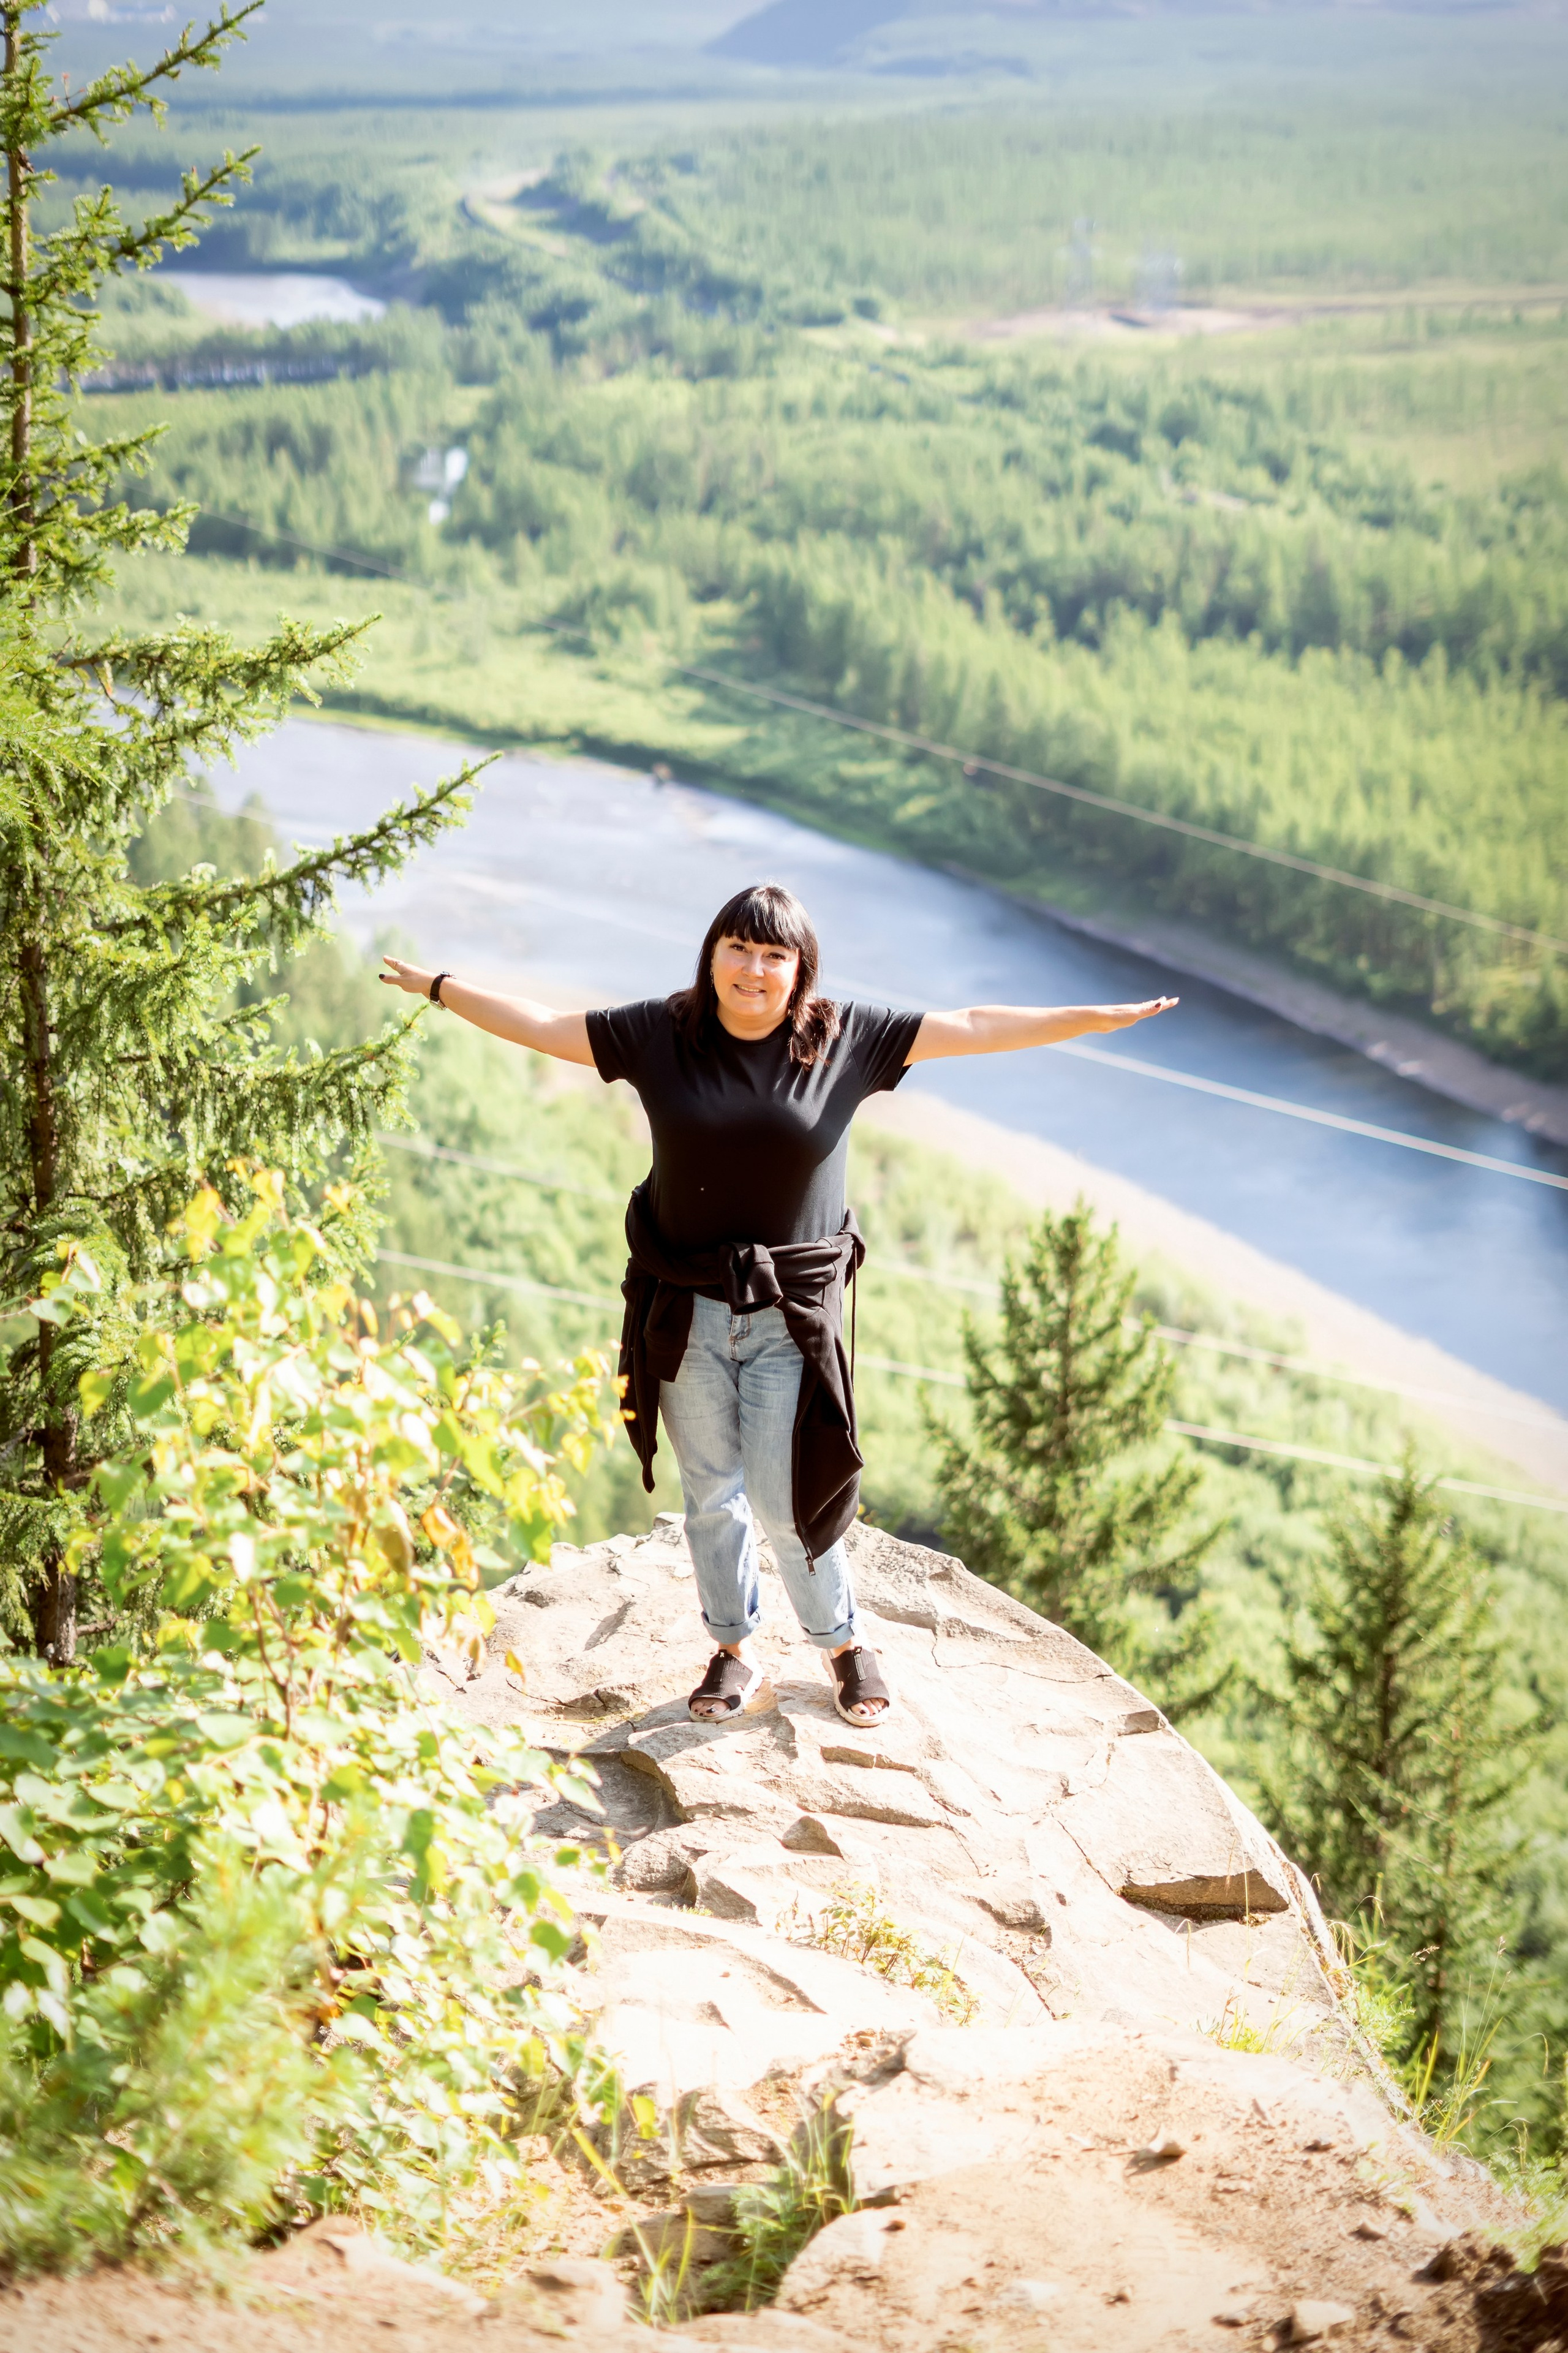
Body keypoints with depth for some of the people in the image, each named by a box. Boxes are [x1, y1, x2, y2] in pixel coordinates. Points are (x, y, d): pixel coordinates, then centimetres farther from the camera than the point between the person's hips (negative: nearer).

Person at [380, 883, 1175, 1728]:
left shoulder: (847, 1038, -4)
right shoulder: (661, 1033, -3)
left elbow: (972, 1028, -3)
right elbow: (541, 1027, 5)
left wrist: (1099, 1019, -4)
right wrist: (440, 987, 8)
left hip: (791, 1312, -1)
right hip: (686, 1310, 2)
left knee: (784, 1498, -1)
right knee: (710, 1491, 13)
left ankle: (843, 1642, 25)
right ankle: (731, 1652, 32)